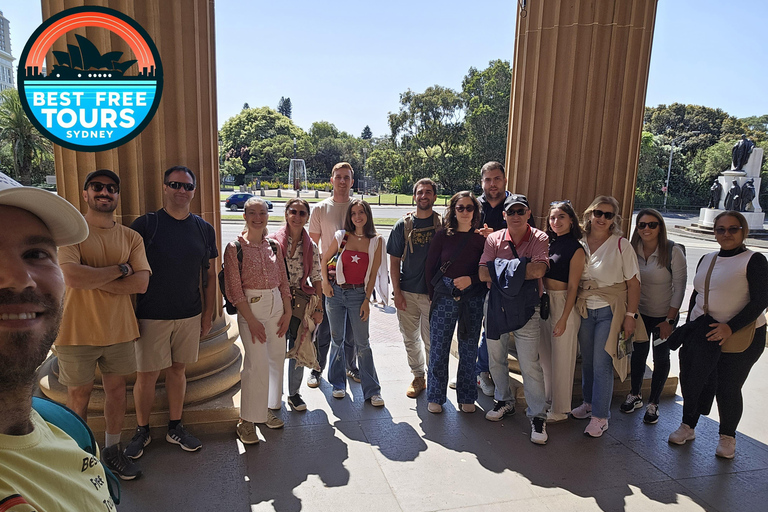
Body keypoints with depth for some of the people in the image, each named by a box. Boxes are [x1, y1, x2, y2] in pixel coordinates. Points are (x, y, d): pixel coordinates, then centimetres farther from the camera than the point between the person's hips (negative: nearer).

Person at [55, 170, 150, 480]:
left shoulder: (131, 237, 4)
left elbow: (141, 283, -8)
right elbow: (72, 277, -23)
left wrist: (92, 279, -14)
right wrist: (119, 270, -14)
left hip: (120, 329, 4)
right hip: (78, 330, -3)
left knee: (117, 389, 13)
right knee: (78, 395, 10)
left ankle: (112, 450, 31)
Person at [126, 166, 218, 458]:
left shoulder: (204, 229, 5)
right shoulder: (145, 224, -6)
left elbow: (209, 275, 10)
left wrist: (208, 315, 8)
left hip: (190, 315, 3)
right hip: (151, 315, -3)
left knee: (178, 370, 14)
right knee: (146, 376, 4)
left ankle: (175, 428, 29)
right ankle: (142, 432, 25)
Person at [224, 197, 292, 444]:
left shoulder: (273, 246, 8)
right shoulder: (235, 247, -6)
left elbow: (283, 282, 12)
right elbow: (234, 289, -9)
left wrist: (287, 312, 4)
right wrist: (251, 320, -13)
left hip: (276, 306, 6)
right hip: (251, 307, -5)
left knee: (276, 359, 10)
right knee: (257, 363, -8)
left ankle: (267, 409, 29)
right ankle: (247, 421, 8)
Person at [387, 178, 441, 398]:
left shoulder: (443, 224, 0)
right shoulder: (403, 225, 3)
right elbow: (394, 261, 4)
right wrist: (397, 292, -2)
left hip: (433, 293, -2)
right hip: (407, 293, 2)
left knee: (431, 341, 3)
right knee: (410, 339, 12)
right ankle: (418, 377, 30)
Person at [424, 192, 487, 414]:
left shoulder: (481, 238, 1)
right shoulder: (442, 236, 2)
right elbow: (430, 268, 5)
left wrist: (471, 280, -13)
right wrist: (434, 296, 4)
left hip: (472, 300, 0)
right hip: (444, 297, 0)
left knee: (469, 349, 8)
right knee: (438, 348, 3)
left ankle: (466, 397, 25)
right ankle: (435, 397, 18)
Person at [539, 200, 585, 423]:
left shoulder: (576, 249, -11)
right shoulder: (548, 242, 7)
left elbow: (573, 287, -12)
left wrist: (563, 319, -14)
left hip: (563, 304, -6)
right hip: (543, 302, 7)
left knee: (561, 360, 4)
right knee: (545, 356, 16)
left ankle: (560, 409, 19)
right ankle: (548, 400, 34)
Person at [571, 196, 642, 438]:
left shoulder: (621, 245, -7)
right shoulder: (581, 244, 4)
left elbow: (633, 283, -6)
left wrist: (630, 316, -10)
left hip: (609, 312, -4)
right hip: (584, 311, 4)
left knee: (602, 364, -2)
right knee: (587, 360, 13)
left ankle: (600, 416, 11)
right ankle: (589, 403, 32)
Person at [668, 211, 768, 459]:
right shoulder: (707, 260, 12)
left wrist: (730, 327, -22)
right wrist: (688, 327, 14)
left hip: (739, 336, -5)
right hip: (701, 333, 5)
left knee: (728, 388, 3)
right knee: (691, 380, 7)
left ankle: (727, 436, 26)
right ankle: (688, 426, 28)